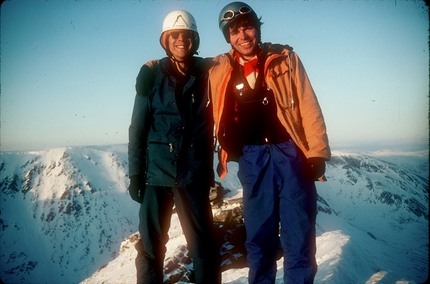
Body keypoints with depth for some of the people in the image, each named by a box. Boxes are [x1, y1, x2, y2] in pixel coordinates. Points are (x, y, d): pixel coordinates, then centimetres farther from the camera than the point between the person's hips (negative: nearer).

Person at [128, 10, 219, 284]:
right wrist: (135, 173, -1)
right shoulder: (152, 74, 0)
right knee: (151, 243, 7)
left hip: (195, 173, 0)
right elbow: (138, 127, 2)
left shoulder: (207, 73, 2)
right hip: (157, 172, 0)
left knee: (203, 243, 6)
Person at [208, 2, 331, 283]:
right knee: (259, 236, 10)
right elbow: (219, 117, 14)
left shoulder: (285, 59, 2)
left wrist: (317, 152, -7)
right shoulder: (220, 71, 5)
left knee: (298, 236, 4)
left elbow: (309, 107, -1)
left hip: (291, 152, -1)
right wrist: (224, 155, 7)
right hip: (252, 158, 2)